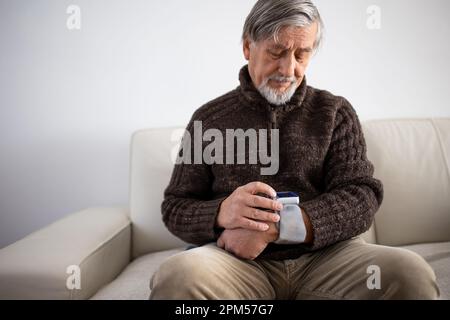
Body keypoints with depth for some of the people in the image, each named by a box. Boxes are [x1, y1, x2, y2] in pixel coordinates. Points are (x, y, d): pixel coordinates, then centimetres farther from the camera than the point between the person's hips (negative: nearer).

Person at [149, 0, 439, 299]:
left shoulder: (336, 112, 10)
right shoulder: (209, 118, 10)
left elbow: (362, 196, -2)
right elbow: (175, 208, 8)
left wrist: (274, 227, -17)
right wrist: (221, 213, -17)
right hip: (238, 258, 0)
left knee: (411, 273, -28)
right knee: (176, 278, -33)